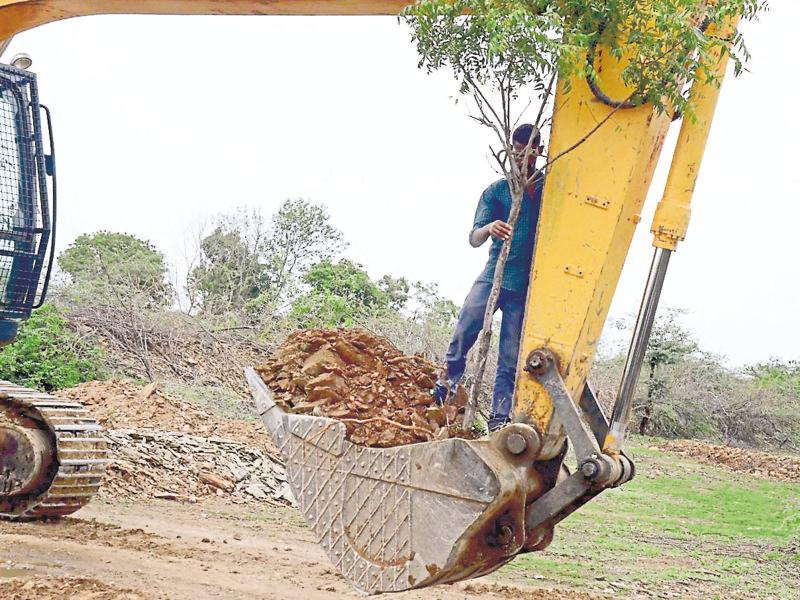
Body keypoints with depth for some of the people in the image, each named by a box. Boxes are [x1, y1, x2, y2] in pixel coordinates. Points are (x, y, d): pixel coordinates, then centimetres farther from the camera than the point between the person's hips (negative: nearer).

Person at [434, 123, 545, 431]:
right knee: (465, 327, -25)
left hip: (527, 286, 0)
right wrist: (489, 229, -23)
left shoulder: (549, 187, 13)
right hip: (494, 275, 0)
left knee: (511, 359, -2)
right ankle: (449, 380, -10)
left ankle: (500, 418, -2)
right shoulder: (496, 190, 11)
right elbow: (474, 239, -1)